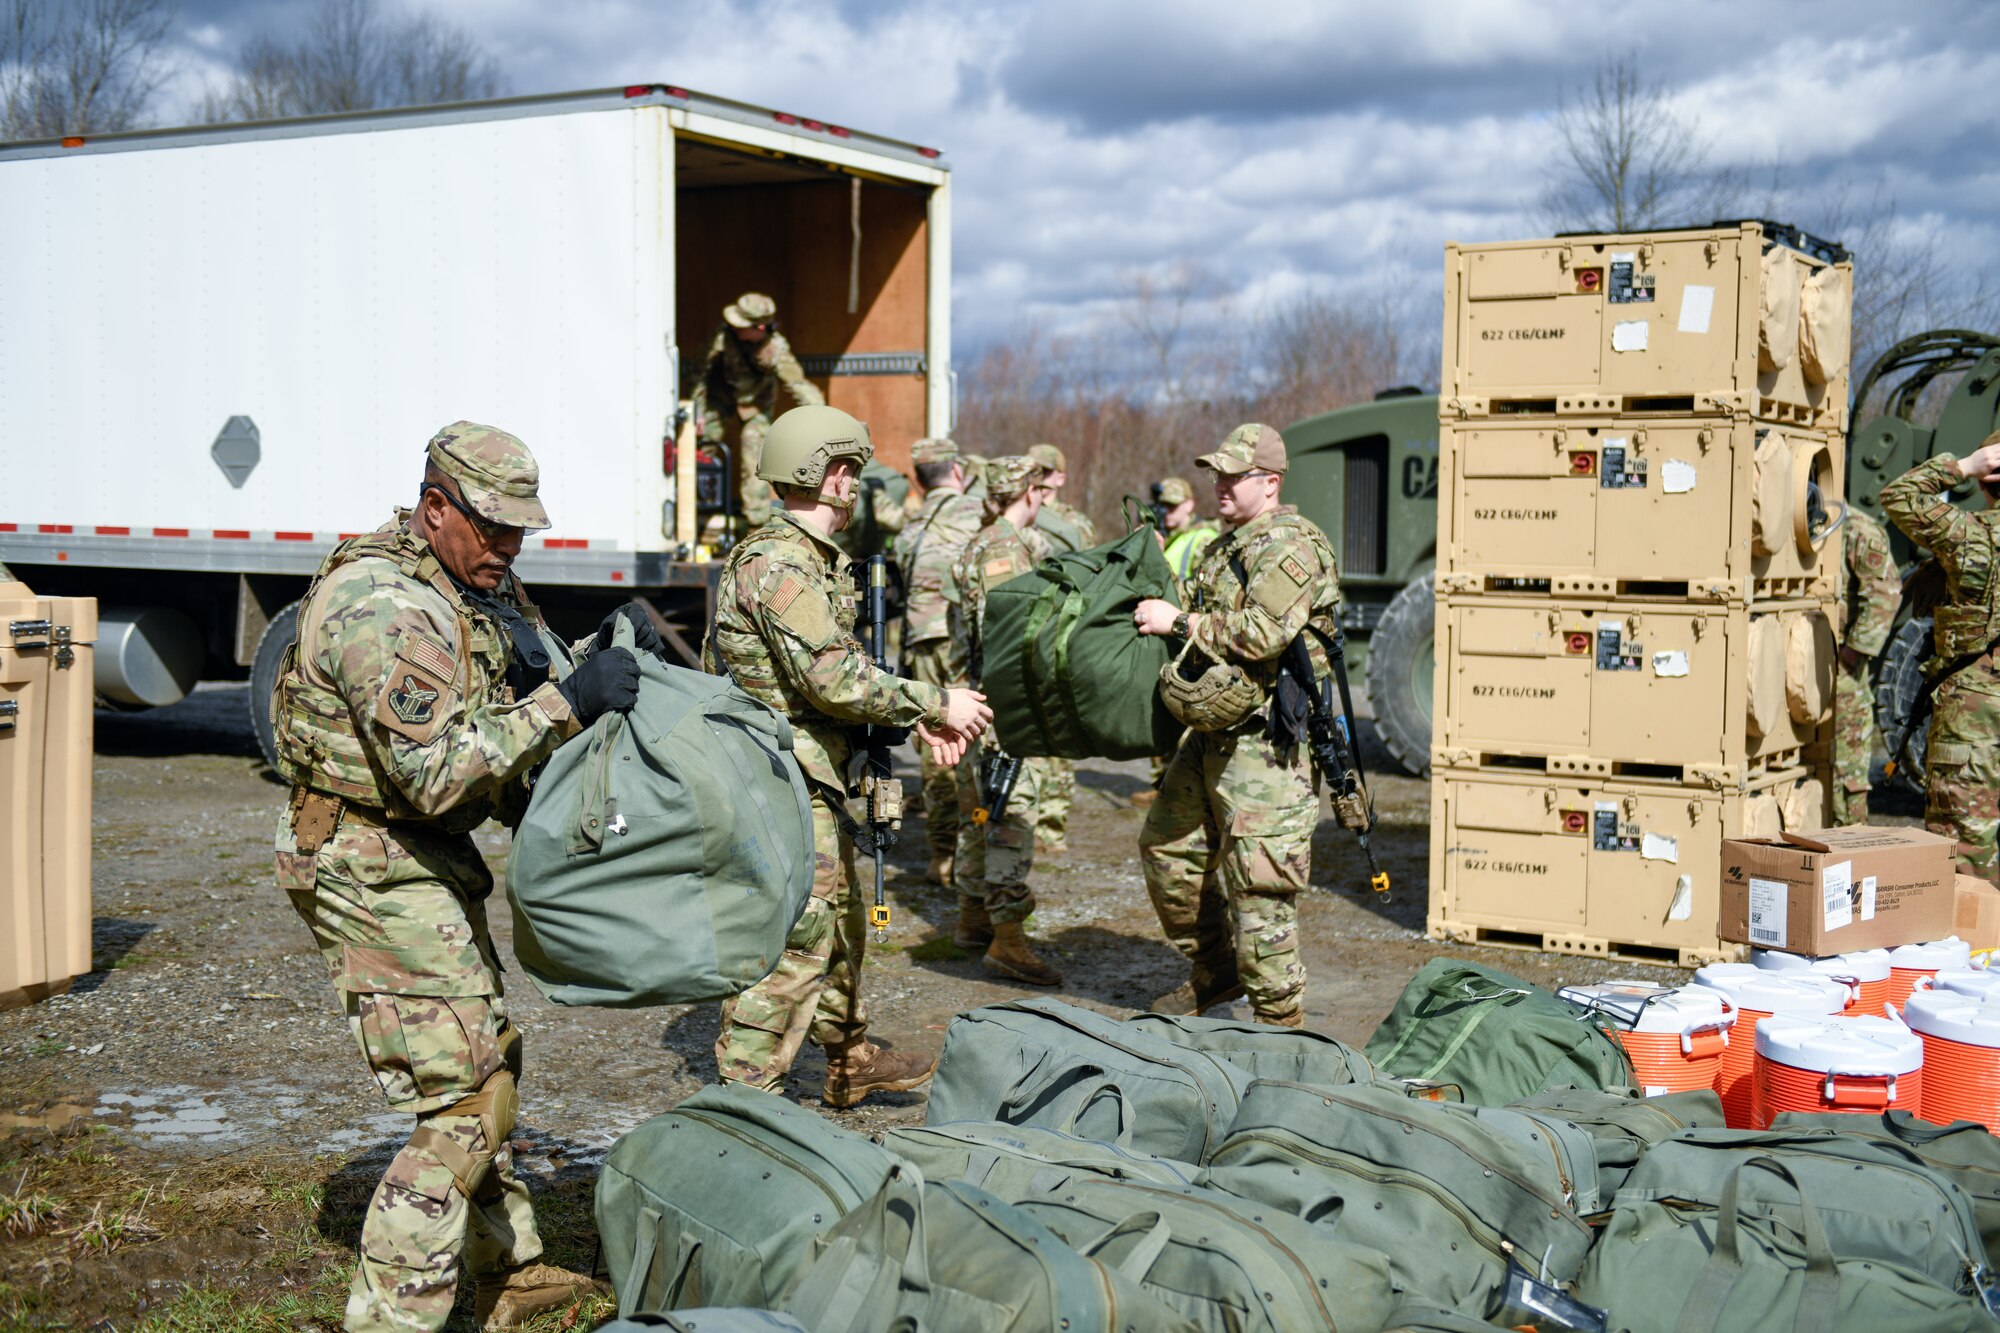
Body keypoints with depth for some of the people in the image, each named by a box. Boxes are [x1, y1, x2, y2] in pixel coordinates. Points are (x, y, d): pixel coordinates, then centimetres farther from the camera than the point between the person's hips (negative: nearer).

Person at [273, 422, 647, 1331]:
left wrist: (597, 659, -3)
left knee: (489, 1059, 21)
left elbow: (528, 685, 16)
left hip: (431, 860, 11)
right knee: (464, 1105, -11)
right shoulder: (382, 607, -24)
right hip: (375, 871, -11)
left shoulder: (479, 583, 6)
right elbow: (437, 771, -31)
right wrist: (568, 701, -31)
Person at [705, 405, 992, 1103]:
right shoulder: (777, 562, -19)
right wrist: (936, 702, -15)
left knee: (840, 920, 21)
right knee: (796, 937, -9)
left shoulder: (815, 559, 15)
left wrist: (915, 716, 10)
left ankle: (850, 1062, 36)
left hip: (810, 780, 11)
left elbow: (844, 665, 21)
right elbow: (835, 680, -24)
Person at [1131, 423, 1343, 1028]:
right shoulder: (1225, 546, 18)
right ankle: (1214, 972, 31)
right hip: (1213, 734, 10)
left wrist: (1179, 622, -18)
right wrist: (1169, 621, 10)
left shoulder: (1287, 544, -13)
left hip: (1266, 740, -10)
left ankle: (1279, 1014, 2)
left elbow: (1261, 634, -25)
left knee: (1256, 878, -9)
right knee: (1167, 846, 16)